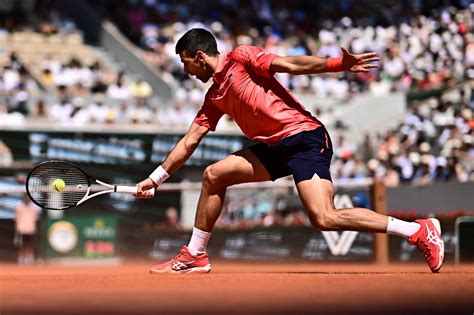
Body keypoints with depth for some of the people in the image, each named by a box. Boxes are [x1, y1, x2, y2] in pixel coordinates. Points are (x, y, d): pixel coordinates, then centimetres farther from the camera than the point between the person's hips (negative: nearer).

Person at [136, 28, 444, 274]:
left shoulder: (240, 58, -3)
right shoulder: (214, 97, 19)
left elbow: (291, 65, -11)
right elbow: (189, 142, 23)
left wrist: (340, 64, -22)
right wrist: (156, 178, 22)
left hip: (305, 137, -8)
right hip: (276, 147, 8)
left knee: (324, 219, -22)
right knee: (214, 175, 6)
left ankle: (419, 231, -17)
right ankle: (195, 255, 16)